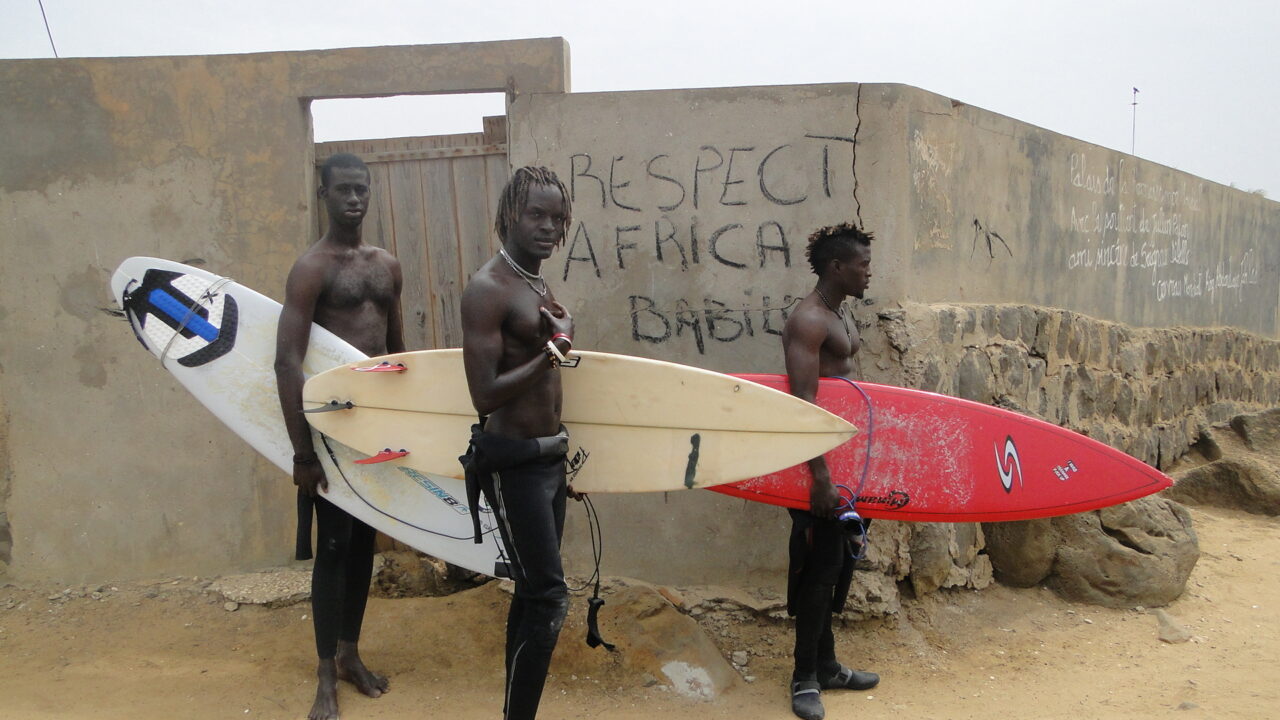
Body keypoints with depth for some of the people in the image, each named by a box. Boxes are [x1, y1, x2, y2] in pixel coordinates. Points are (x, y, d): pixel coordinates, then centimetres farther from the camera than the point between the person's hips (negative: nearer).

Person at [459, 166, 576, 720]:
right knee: (549, 598, -9)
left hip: (549, 456, 9)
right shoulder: (488, 288, -16)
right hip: (513, 462, -9)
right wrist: (547, 355, -30)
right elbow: (485, 394, -23)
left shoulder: (540, 285, 11)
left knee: (532, 593, 15)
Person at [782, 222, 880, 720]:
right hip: (818, 456, -10)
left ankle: (826, 665, 28)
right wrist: (820, 477, -29)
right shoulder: (809, 320, -18)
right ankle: (805, 679, 9)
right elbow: (802, 402, -25)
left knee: (835, 563, 16)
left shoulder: (841, 316, 14)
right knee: (820, 566, -3)